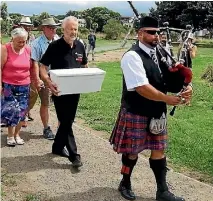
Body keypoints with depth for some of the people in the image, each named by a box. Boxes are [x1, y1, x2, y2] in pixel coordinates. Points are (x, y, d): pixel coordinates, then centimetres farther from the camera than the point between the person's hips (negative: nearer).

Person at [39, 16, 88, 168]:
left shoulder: (80, 46, 5)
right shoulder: (55, 46, -12)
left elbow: (84, 66, 17)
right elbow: (43, 67, -11)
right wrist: (49, 82, -29)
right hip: (60, 91, -6)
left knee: (68, 121, 15)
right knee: (66, 122, -2)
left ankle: (57, 147, 34)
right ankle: (74, 155, 6)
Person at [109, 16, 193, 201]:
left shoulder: (160, 53, 5)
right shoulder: (132, 56, -18)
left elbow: (169, 80, 8)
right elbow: (142, 88, -27)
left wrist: (185, 87, -13)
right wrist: (167, 99, -25)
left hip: (157, 113, 7)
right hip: (136, 114, -6)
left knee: (159, 150, 13)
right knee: (132, 151, 10)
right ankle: (125, 183, 35)